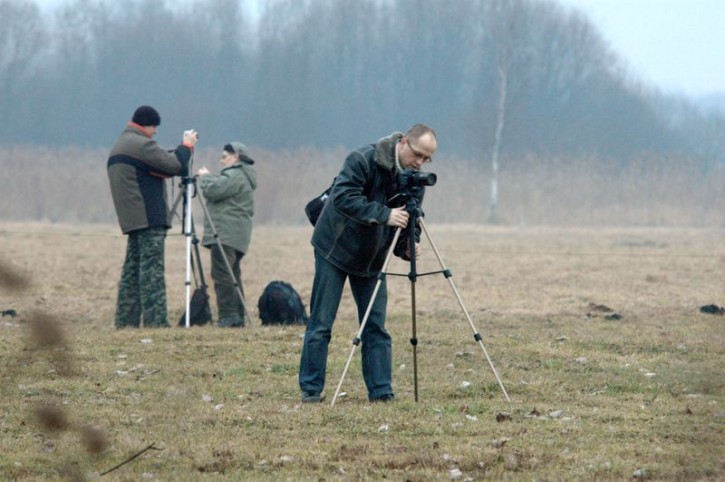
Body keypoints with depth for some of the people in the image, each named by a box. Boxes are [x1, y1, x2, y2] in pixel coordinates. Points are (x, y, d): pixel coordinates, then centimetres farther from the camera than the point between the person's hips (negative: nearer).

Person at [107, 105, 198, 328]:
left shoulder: (118, 146, 19)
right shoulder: (141, 144, -12)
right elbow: (174, 165, -15)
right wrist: (187, 145, 2)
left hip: (131, 218, 9)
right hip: (149, 217, -9)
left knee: (132, 268, 10)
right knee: (151, 269, -11)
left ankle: (126, 321, 9)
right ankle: (155, 321, -15)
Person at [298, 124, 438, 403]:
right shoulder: (363, 160, -21)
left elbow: (410, 223, 5)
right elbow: (343, 197, -32)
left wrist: (407, 246, -17)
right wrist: (385, 215, -37)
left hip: (371, 259, 5)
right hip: (335, 251, -5)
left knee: (376, 327, 0)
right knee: (321, 323, -3)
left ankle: (381, 391, 2)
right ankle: (310, 390, 3)